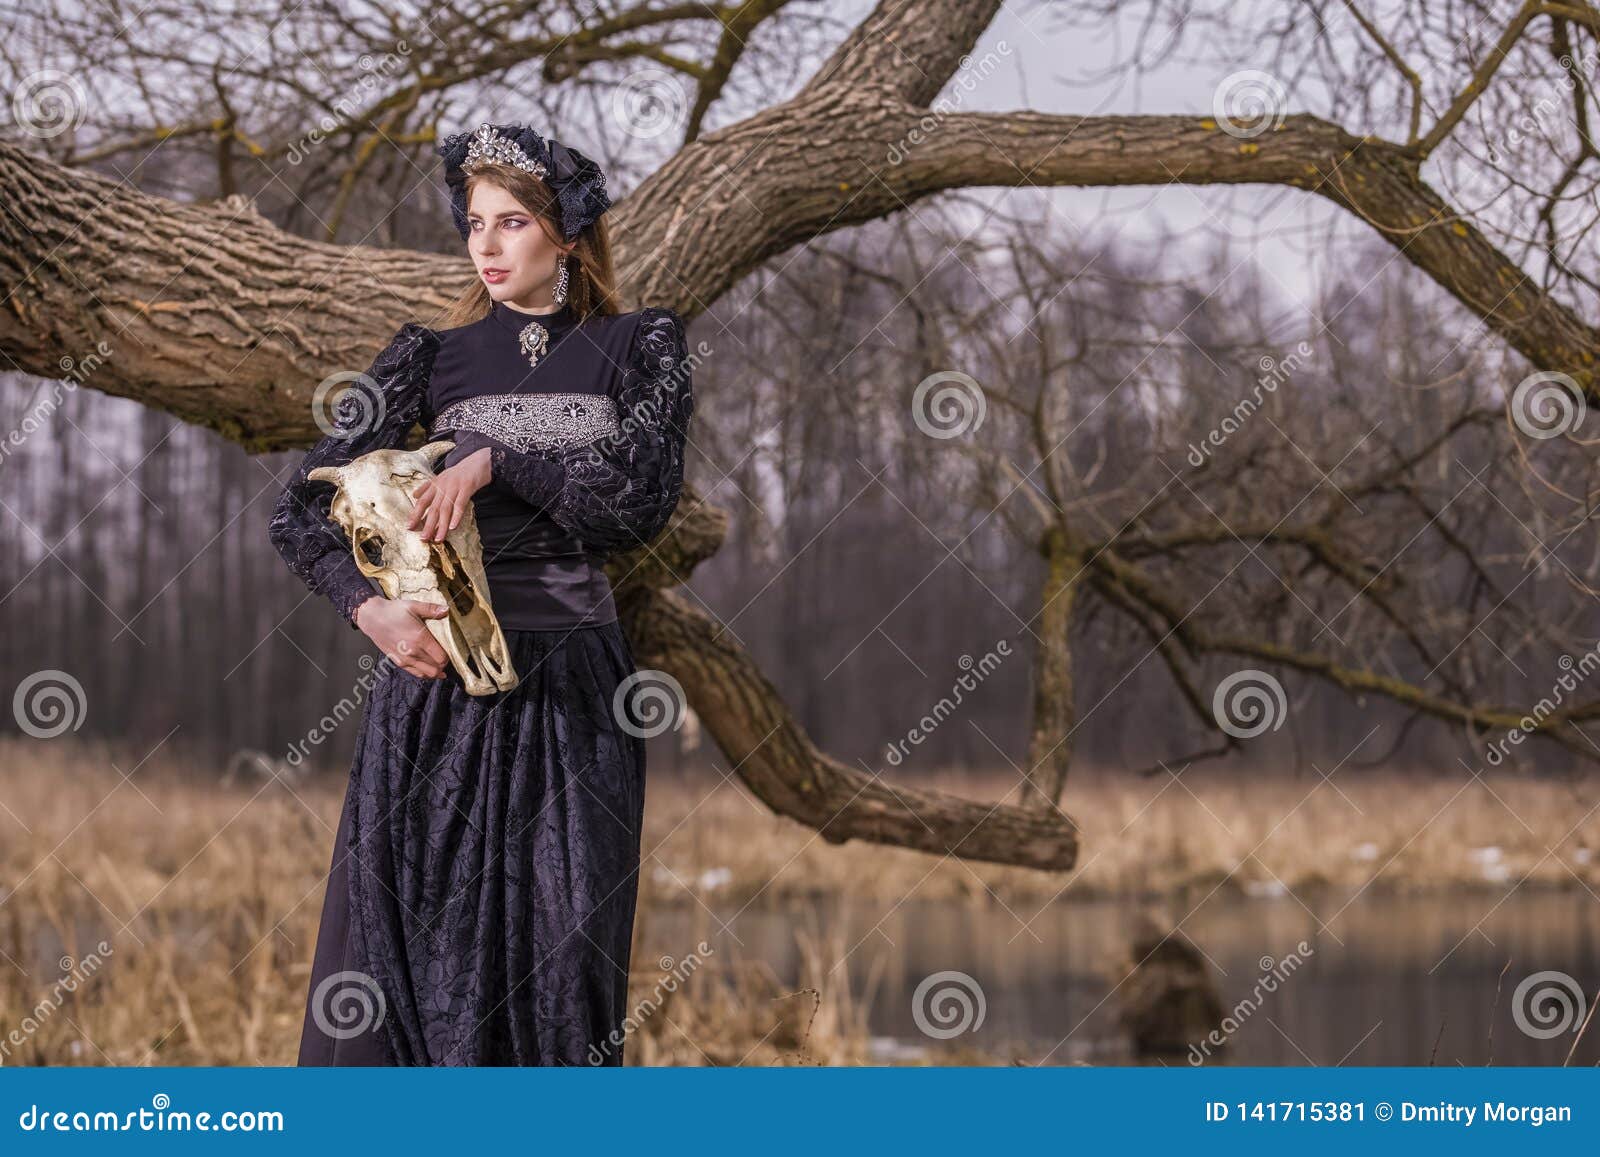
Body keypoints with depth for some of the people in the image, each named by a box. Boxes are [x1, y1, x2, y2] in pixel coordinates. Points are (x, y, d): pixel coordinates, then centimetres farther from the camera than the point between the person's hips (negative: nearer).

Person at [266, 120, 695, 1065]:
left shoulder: (639, 346, 5)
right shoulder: (434, 356, 7)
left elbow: (646, 497, -9)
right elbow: (302, 510, 3)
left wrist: (494, 460, -16)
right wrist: (372, 608, -14)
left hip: (574, 687, -1)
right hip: (439, 676, 1)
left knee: (565, 944, -2)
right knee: (412, 936, -1)